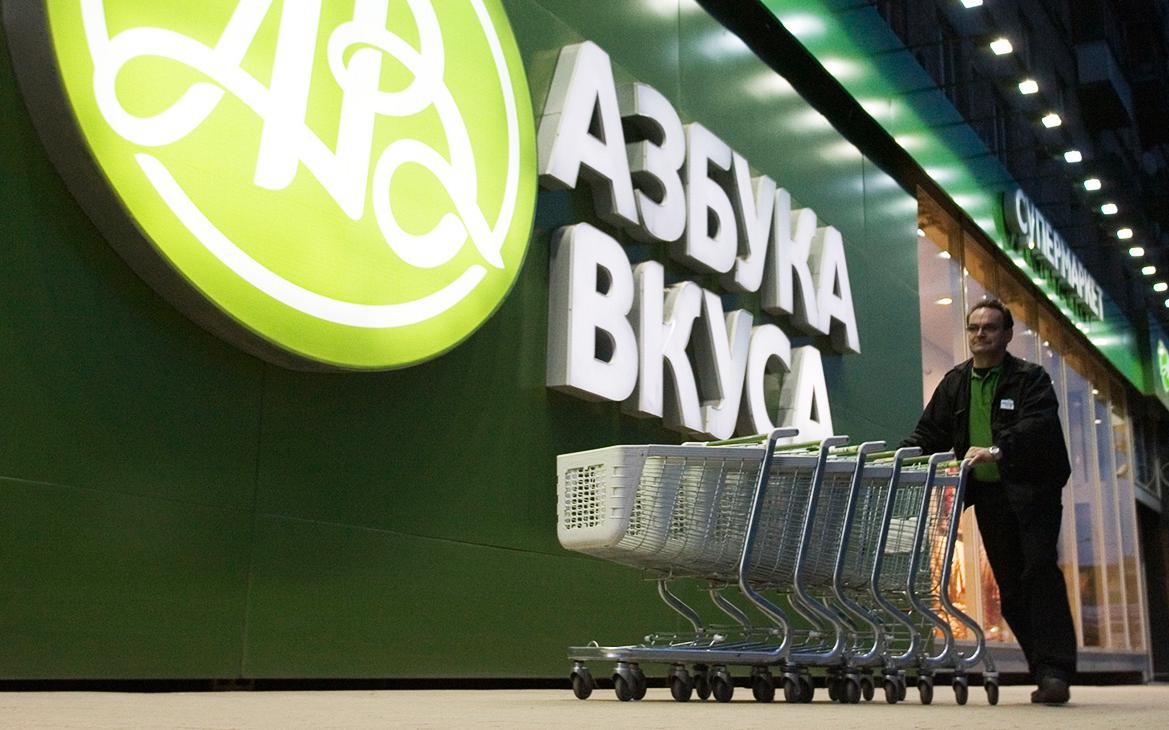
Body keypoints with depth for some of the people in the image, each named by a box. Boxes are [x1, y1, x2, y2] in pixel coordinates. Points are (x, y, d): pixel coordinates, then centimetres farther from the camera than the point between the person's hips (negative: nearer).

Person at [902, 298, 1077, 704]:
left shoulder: (1030, 378, -1)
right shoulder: (955, 383, 15)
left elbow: (1037, 426, -19)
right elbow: (931, 432, 14)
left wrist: (997, 450, -35)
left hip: (1031, 490, -5)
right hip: (988, 494, 5)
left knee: (1040, 572, -16)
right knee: (1010, 587, 5)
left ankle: (1054, 673, -16)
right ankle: (1045, 669, 12)